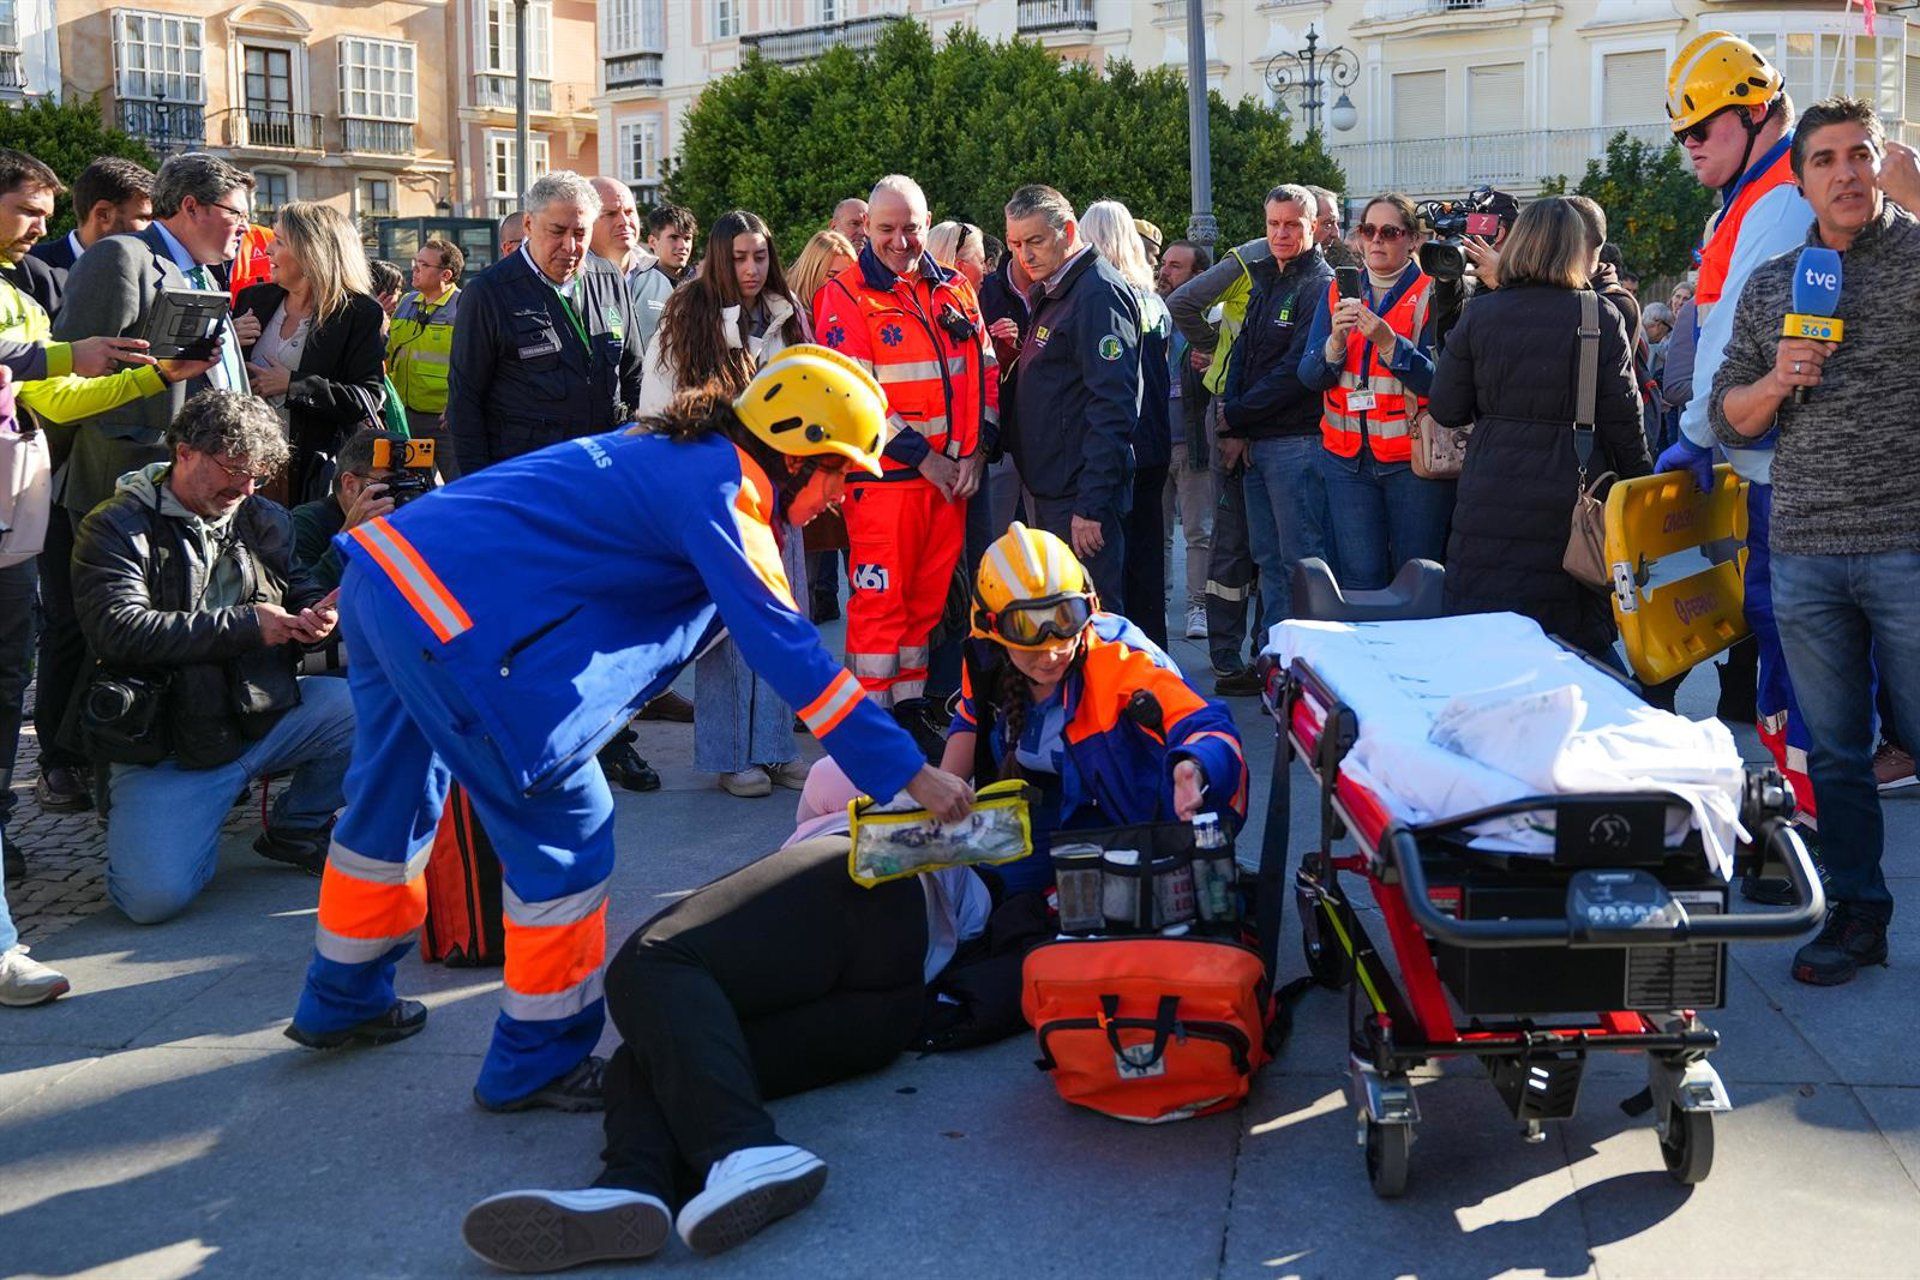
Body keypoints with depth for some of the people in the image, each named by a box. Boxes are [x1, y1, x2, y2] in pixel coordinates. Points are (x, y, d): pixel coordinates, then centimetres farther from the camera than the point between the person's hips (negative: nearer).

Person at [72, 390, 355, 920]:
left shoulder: (264, 521, 12)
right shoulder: (116, 528, -5)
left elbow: (302, 592, 22)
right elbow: (120, 629, -19)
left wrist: (316, 615, -6)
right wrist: (246, 625, -21)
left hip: (266, 713, 5)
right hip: (165, 747, -5)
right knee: (155, 896, -22)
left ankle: (296, 831, 4)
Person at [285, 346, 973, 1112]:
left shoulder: (677, 452, 18)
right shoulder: (721, 489, -11)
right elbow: (785, 647, -18)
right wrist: (909, 773, -16)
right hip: (454, 619, -10)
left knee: (393, 801, 26)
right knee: (567, 830, 1)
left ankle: (345, 1002, 46)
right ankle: (538, 1063, 14)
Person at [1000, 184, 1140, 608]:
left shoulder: (1099, 293, -13)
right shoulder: (1049, 293, 17)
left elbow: (1112, 408, -20)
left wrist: (1091, 505, -23)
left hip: (1079, 496, -10)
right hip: (1047, 489, 10)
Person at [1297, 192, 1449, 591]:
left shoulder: (1430, 295, -1)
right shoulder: (1339, 293, 11)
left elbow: (1439, 381, -12)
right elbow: (1309, 376, 2)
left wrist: (1389, 342, -24)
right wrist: (1336, 341, -17)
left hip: (1413, 458, -3)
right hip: (1348, 459, 3)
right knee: (1360, 580, 0)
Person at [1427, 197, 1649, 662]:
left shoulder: (1479, 314, 0)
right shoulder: (1603, 319, -3)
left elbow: (1445, 410, 3)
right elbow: (1623, 423, -2)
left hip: (1491, 506, 1)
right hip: (1572, 500, -1)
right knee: (1577, 641, 7)